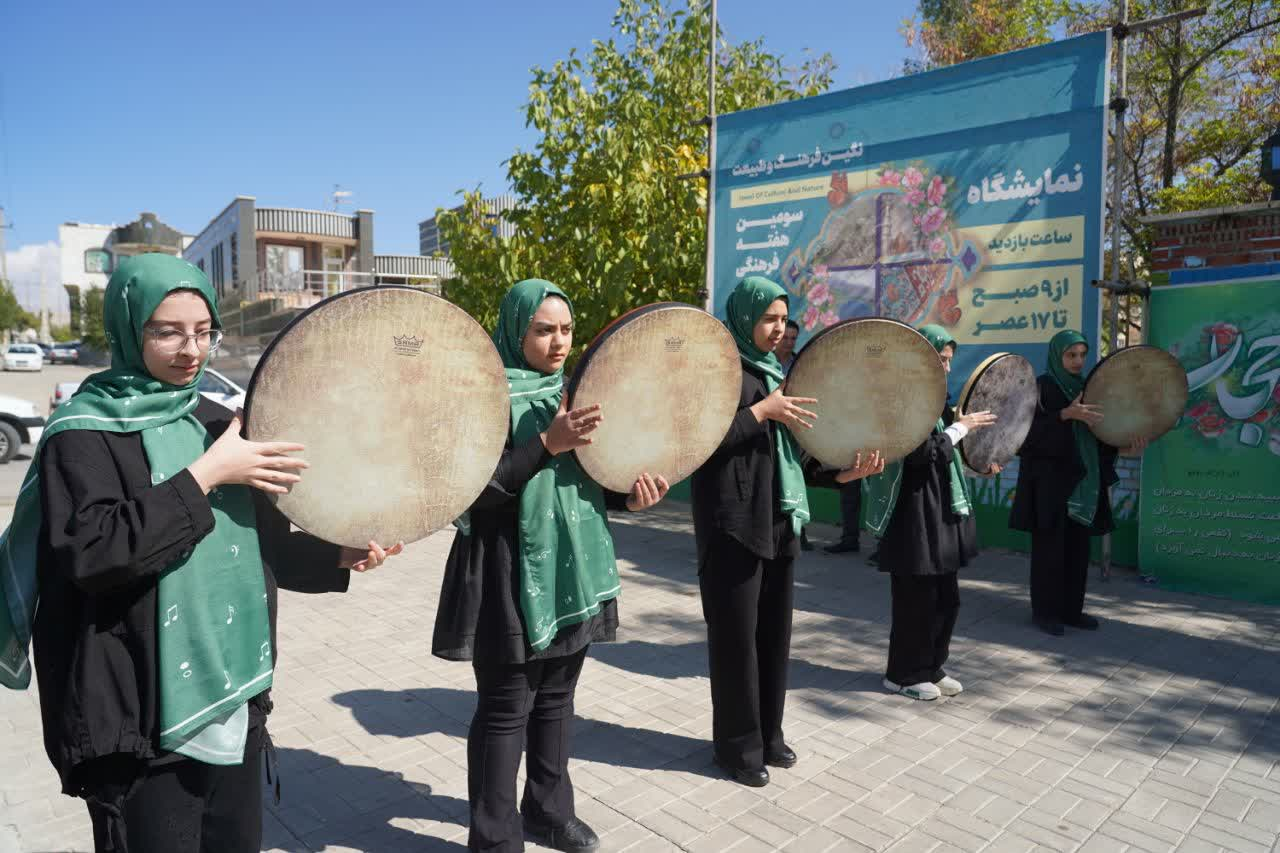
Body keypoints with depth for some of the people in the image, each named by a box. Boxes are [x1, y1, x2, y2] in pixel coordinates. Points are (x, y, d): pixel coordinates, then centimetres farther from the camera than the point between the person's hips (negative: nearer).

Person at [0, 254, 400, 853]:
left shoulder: (216, 421, 8)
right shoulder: (85, 432, -10)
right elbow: (92, 552, -24)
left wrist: (337, 557, -2)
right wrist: (204, 477, -22)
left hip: (235, 697, 6)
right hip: (142, 718, -6)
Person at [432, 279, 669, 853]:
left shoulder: (571, 390, 11)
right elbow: (482, 489, -19)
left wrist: (628, 496, -3)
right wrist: (548, 444, -27)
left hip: (572, 569, 7)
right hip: (512, 574, -7)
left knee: (556, 700, 18)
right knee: (505, 709, 5)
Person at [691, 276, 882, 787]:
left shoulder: (774, 371, 15)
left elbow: (788, 446, 16)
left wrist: (840, 472, 3)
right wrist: (763, 411, -17)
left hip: (778, 518, 8)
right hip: (733, 521, -8)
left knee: (774, 630, 14)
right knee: (736, 634, 2)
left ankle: (768, 733, 29)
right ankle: (738, 745, 17)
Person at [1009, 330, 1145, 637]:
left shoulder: (1084, 387, 14)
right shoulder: (1041, 386, -6)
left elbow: (1094, 432, 15)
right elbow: (1030, 428, -17)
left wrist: (1124, 446, -1)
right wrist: (1066, 414, -26)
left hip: (1081, 478, 7)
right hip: (1049, 478, -7)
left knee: (1078, 547, 9)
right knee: (1049, 546, -2)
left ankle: (1071, 609, 19)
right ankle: (1044, 610, 7)